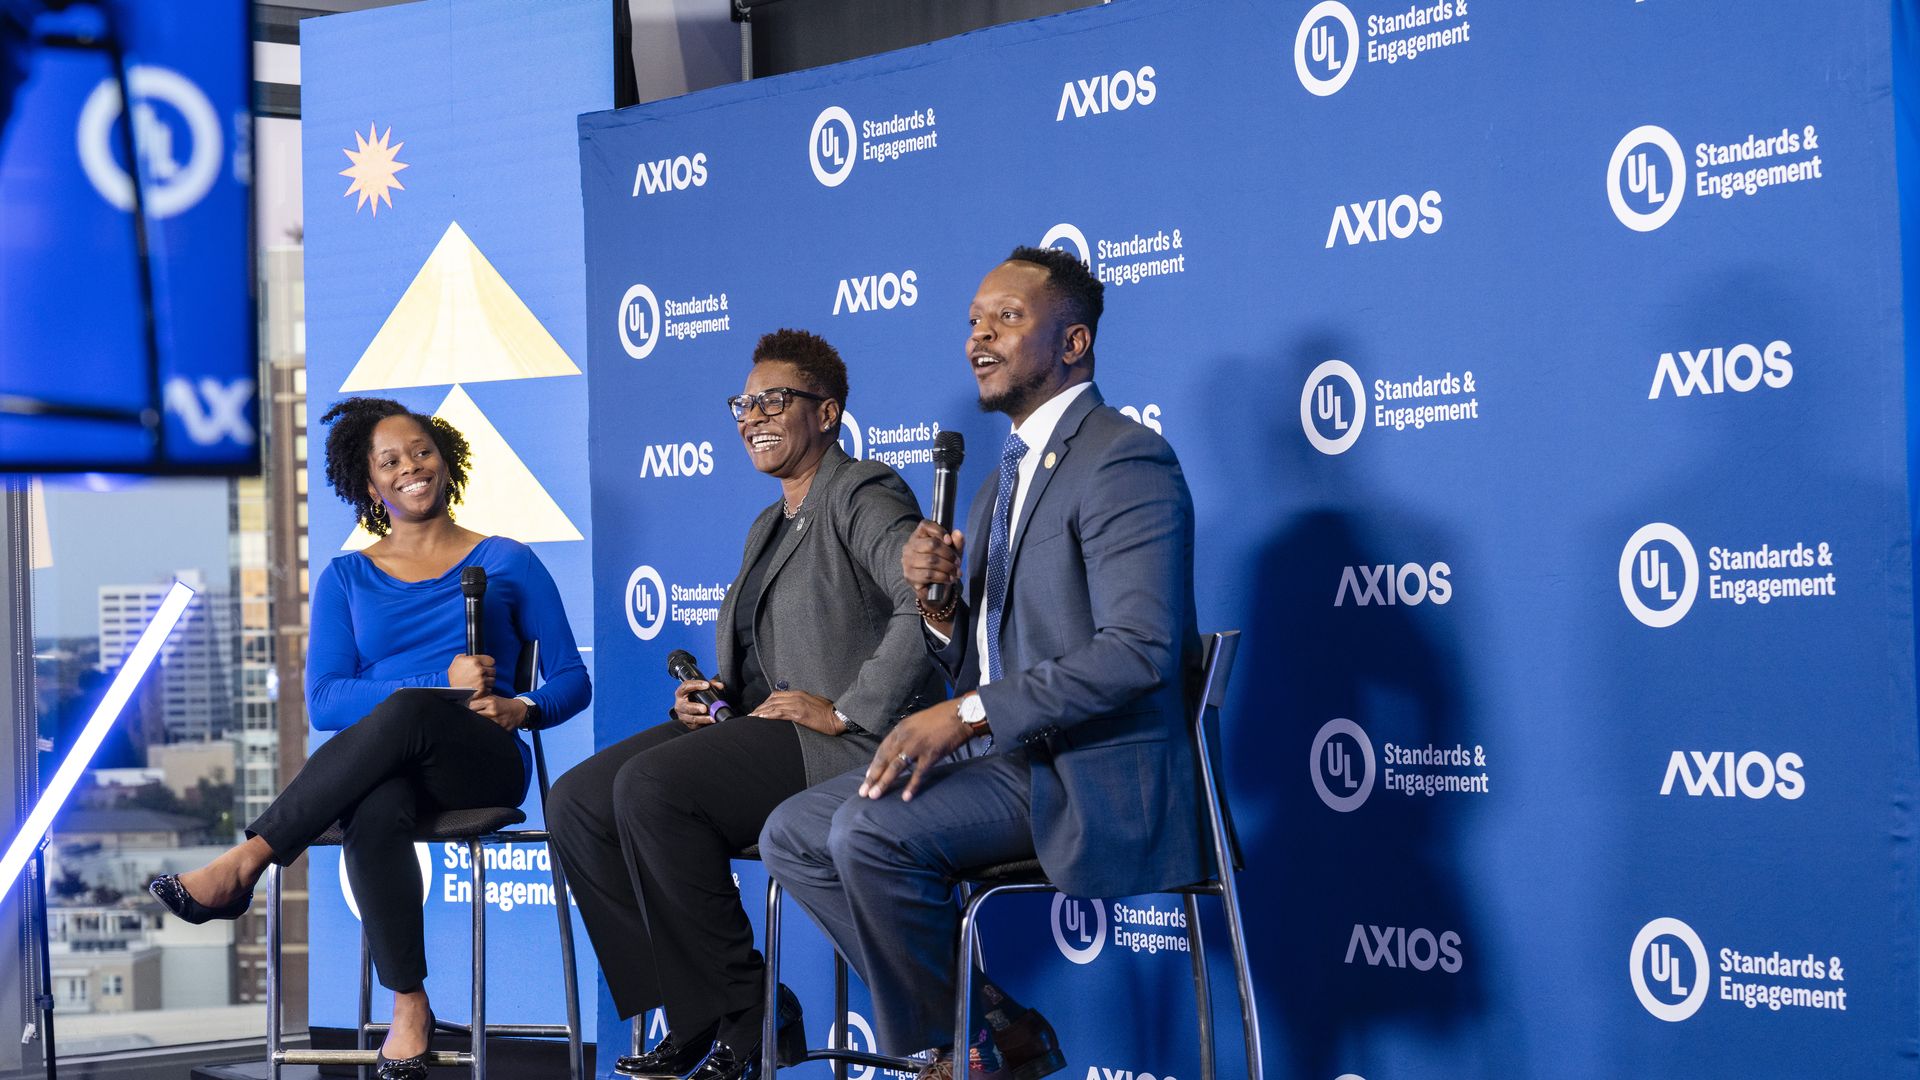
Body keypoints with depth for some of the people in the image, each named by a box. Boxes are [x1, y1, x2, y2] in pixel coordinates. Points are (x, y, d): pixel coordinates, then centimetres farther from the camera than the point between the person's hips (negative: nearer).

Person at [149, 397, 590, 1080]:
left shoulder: (507, 562, 15)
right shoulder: (346, 579, 17)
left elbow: (572, 681, 14)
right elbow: (324, 703, 3)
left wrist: (521, 708, -10)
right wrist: (445, 680, -10)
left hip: (483, 765, -1)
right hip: (380, 766, 1)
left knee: (406, 712, -37)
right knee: (374, 810, -39)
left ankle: (245, 861, -34)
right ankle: (409, 1007, -31)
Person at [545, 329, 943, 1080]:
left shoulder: (865, 495, -5)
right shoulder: (769, 526, 25)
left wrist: (845, 711, -22)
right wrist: (704, 699, 5)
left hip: (842, 746, -10)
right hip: (759, 729, 10)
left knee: (650, 785, -29)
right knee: (577, 802, -6)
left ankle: (744, 1018, -17)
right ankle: (697, 1017, -6)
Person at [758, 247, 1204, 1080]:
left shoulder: (1125, 462, -12)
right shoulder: (1008, 477, 19)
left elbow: (1139, 650, -24)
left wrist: (968, 715, -24)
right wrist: (939, 606, -4)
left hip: (1094, 777, -10)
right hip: (1011, 759, 10)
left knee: (869, 831, -26)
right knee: (793, 837, 4)